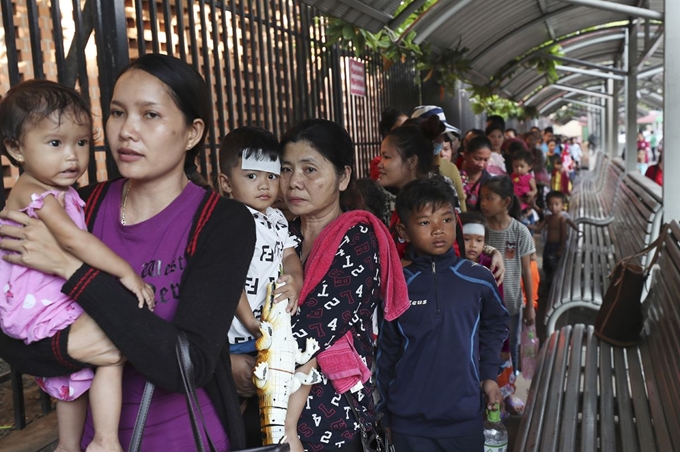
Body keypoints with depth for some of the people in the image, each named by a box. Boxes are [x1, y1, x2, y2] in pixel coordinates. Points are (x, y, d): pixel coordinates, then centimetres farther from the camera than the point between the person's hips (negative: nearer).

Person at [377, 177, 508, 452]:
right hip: (409, 422, 0)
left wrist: (489, 375, 5)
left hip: (466, 417, 1)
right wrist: (384, 410, 8)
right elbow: (385, 352, 3)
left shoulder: (479, 279, -5)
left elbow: (495, 325, 12)